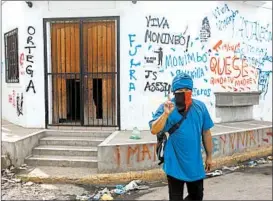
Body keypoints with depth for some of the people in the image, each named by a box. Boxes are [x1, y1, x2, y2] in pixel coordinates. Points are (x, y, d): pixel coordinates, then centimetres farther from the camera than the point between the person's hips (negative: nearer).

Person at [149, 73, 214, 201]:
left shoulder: (200, 107, -1)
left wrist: (209, 156, 11)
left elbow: (206, 133, 7)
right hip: (175, 164, -3)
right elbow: (154, 130, -21)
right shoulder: (166, 108, -11)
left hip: (195, 164, 4)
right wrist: (166, 114, -34)